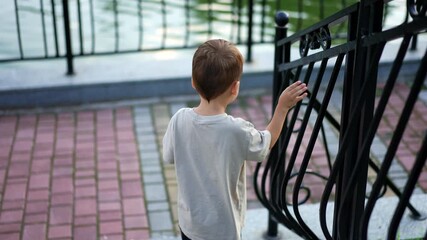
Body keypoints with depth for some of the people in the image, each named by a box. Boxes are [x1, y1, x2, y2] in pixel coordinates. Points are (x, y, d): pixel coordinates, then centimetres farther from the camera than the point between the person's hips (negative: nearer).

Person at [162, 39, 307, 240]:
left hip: (189, 222, 5)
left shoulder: (179, 120, -16)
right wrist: (282, 107, 1)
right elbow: (266, 144, -6)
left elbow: (169, 156, 2)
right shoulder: (237, 130, -28)